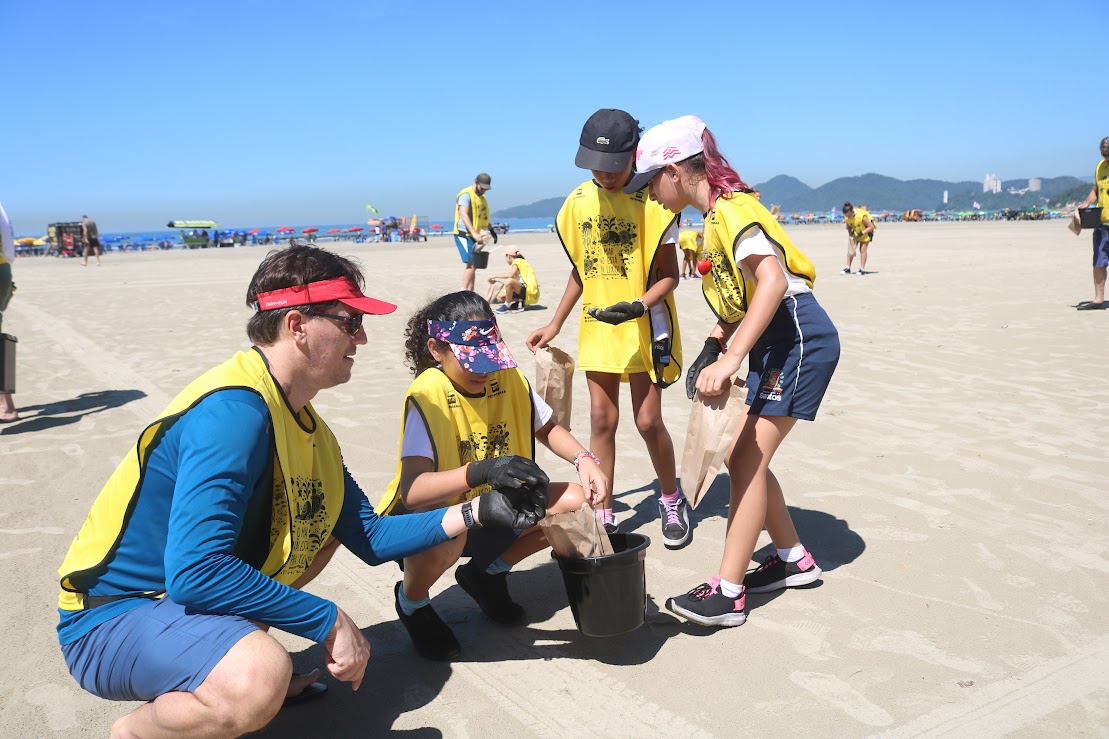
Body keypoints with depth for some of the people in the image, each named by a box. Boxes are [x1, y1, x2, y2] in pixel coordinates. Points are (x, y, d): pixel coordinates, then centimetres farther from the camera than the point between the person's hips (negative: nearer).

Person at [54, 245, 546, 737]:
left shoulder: (307, 426, 2)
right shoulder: (235, 410, -27)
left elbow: (370, 539, 6)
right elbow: (194, 572, -34)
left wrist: (476, 513, 0)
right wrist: (330, 621, -25)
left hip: (177, 598, 9)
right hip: (113, 620, -9)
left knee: (326, 520, 18)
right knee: (259, 680, -36)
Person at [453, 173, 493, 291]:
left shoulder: (481, 197, 19)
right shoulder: (466, 195, -12)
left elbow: (484, 217, 31)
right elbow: (464, 215, -25)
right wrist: (474, 233, -35)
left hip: (474, 236, 9)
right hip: (464, 234, -9)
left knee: (473, 265, 9)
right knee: (470, 264, -17)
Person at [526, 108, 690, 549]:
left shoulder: (652, 202, -11)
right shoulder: (579, 201, 3)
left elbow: (668, 275, -8)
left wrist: (639, 305, -26)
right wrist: (555, 324, 12)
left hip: (644, 326, -4)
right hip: (597, 327, 4)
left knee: (648, 420, -1)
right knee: (601, 419, 5)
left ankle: (672, 501, 24)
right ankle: (603, 514, 16)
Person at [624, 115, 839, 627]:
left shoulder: (729, 208, -16)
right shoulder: (715, 215, 15)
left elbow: (773, 279, -31)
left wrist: (731, 358, -36)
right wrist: (717, 341, 7)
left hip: (799, 338, -10)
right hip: (773, 344, 10)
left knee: (747, 459, -10)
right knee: (742, 456, 11)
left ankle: (727, 594, -5)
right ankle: (794, 559, 26)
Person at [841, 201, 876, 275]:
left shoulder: (861, 216, -38)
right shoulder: (847, 217, -22)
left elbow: (871, 226, -28)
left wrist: (861, 233, -32)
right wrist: (850, 234, -18)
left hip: (865, 231, -5)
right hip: (855, 231, 5)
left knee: (862, 249, -9)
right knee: (850, 249, -1)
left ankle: (862, 269, -3)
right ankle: (848, 268, 6)